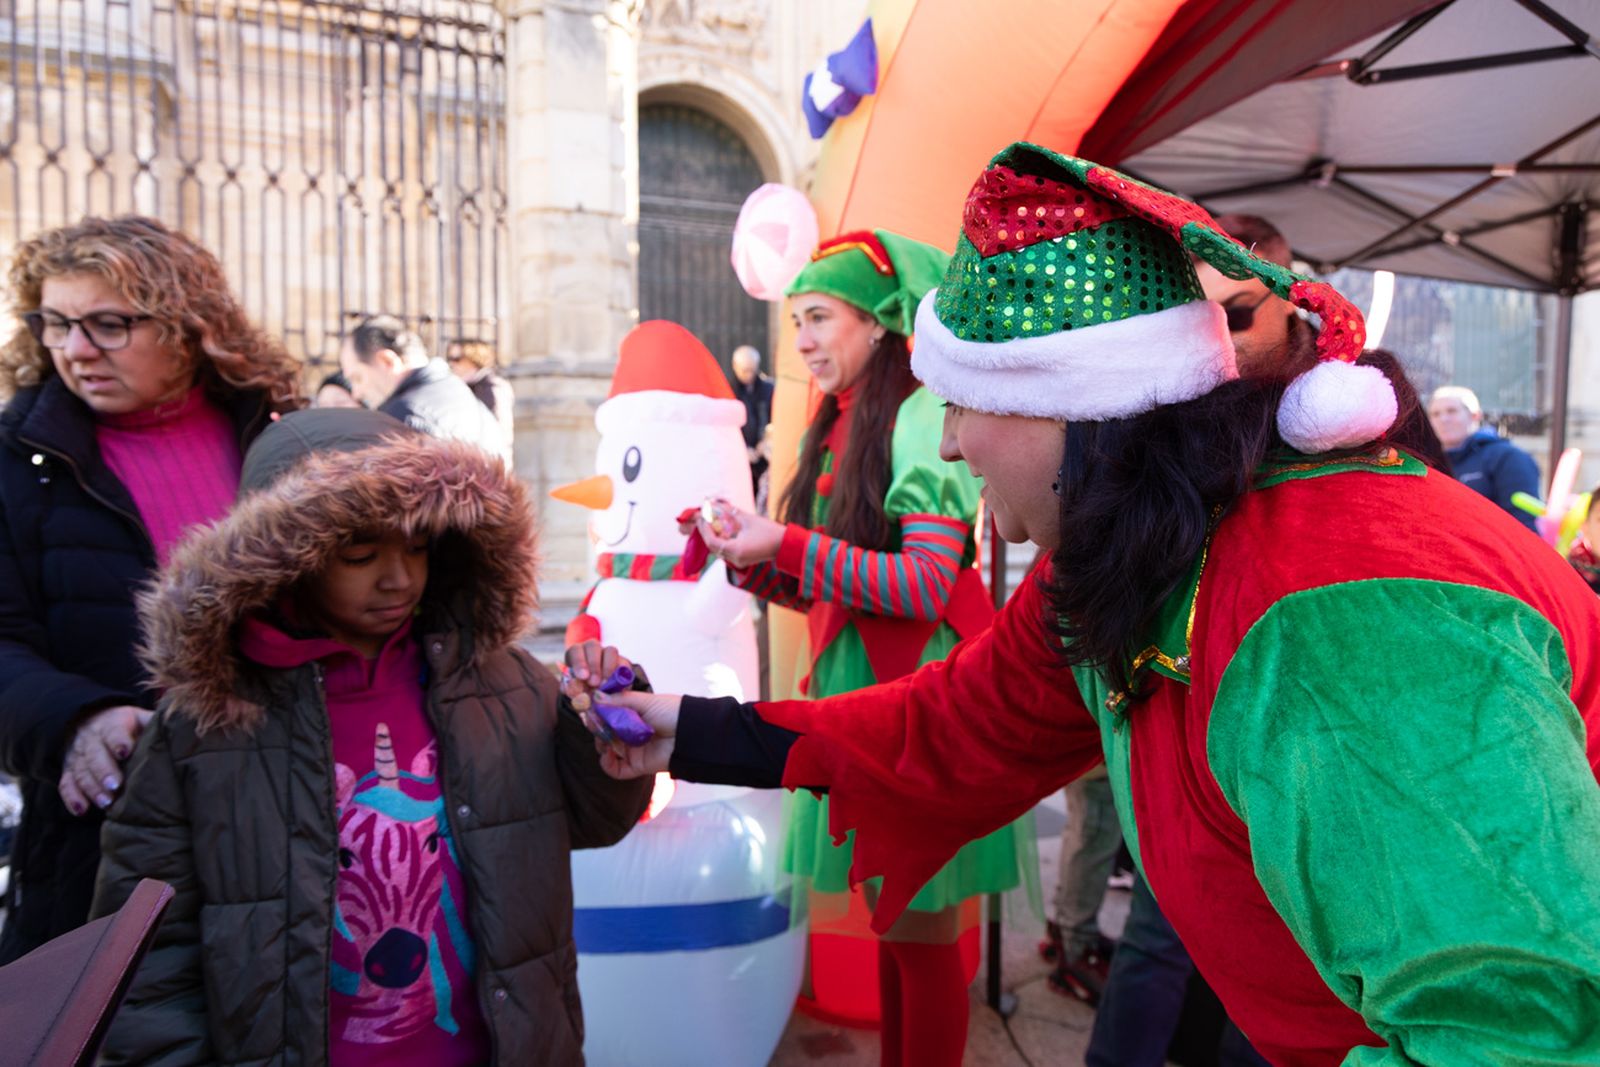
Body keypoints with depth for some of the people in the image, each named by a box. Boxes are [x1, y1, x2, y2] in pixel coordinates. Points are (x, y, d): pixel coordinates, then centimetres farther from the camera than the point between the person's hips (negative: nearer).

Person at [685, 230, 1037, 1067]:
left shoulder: (920, 413, -11)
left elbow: (929, 584, -18)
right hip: (854, 685, 8)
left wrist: (787, 543, -21)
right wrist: (752, 560, -3)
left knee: (923, 930, 4)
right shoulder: (838, 428, 12)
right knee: (890, 921, 17)